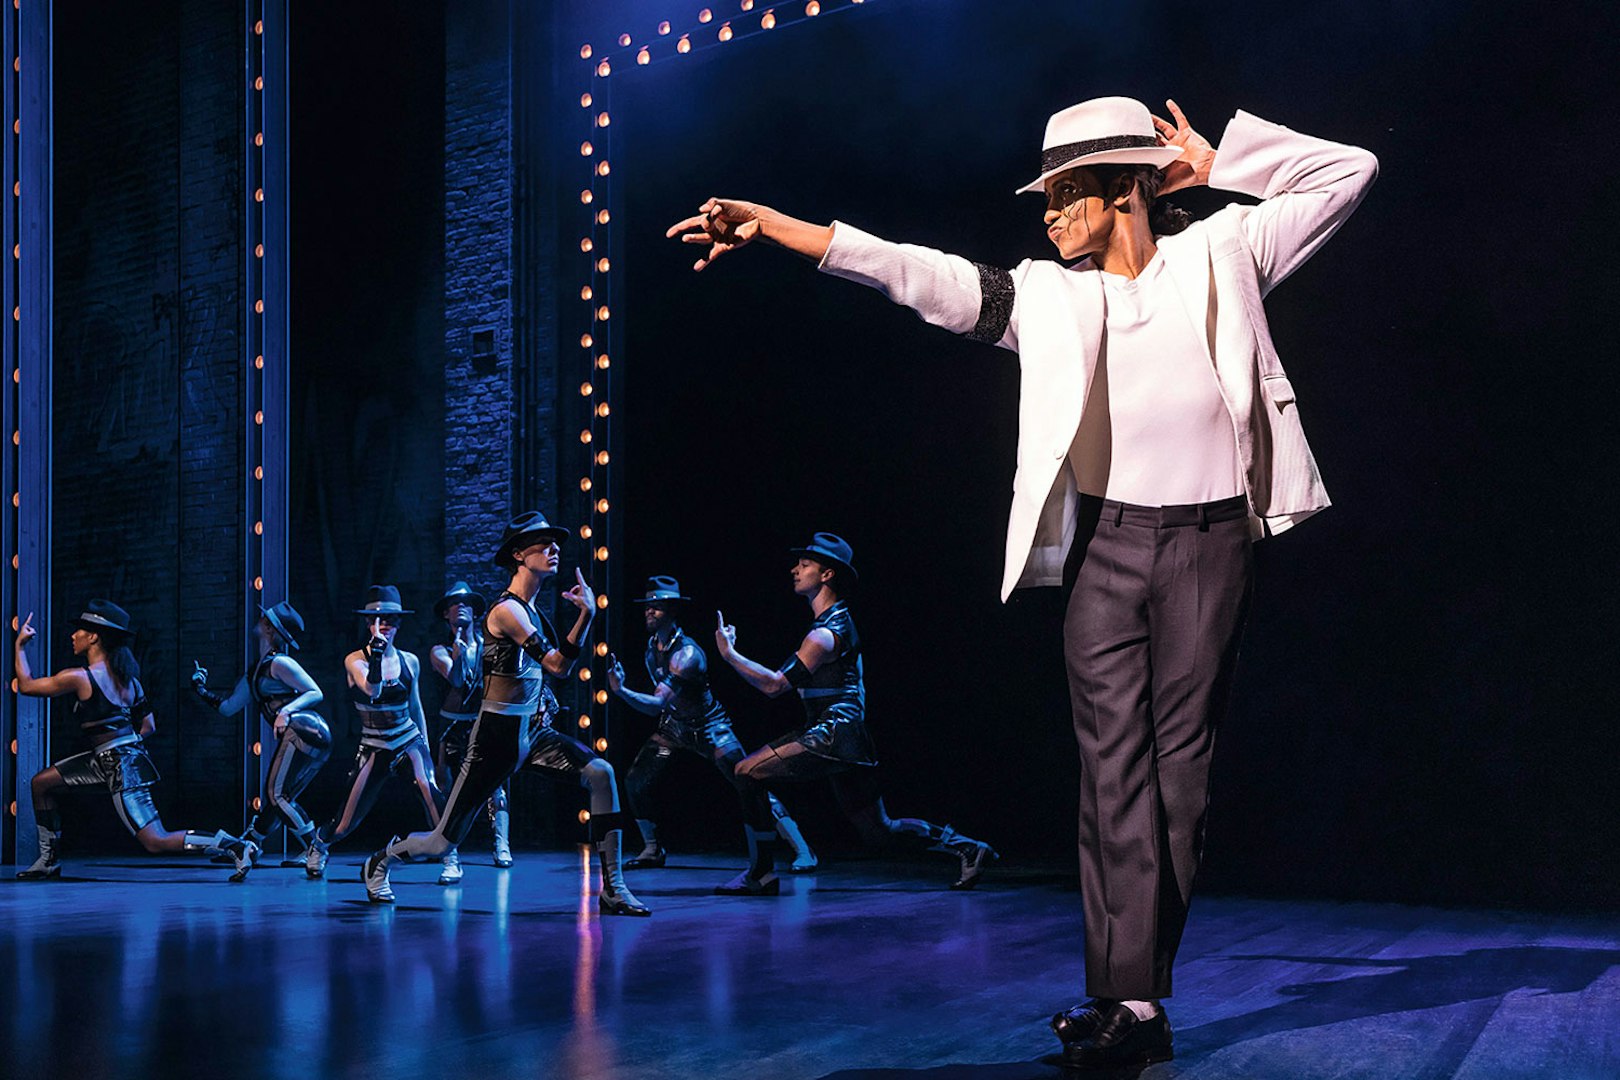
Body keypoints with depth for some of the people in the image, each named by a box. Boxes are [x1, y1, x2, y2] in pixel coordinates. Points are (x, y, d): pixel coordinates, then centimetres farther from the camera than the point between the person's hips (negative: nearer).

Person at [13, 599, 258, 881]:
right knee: (42, 783, 16)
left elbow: (26, 686, -4)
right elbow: (149, 725, 12)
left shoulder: (80, 677, -16)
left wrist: (20, 645, 7)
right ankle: (49, 860, 25)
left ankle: (238, 847, -12)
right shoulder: (127, 678, 7)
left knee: (156, 842, -10)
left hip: (122, 768, -9)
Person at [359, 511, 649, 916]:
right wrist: (586, 612, -25)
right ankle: (381, 861, 33)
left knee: (600, 773, -16)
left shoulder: (532, 611, 10)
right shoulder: (507, 609, -16)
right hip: (498, 736, -8)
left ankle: (612, 890, -12)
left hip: (534, 731, 8)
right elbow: (558, 665, -24)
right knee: (444, 842, 0)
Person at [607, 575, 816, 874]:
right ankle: (653, 851, 17)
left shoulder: (686, 653, -29)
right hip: (673, 725, 8)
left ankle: (803, 852, -14)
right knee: (634, 782, -1)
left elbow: (658, 704, -37)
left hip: (707, 726, -8)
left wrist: (622, 691, -47)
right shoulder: (652, 646, -3)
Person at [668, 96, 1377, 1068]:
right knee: (1113, 765, -5)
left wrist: (1218, 163, 9)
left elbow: (1347, 175, 14)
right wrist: (772, 224, 0)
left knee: (1179, 765, 0)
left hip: (1209, 543, -2)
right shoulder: (1045, 295, 13)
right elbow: (912, 273, 6)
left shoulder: (1219, 252, 10)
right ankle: (1131, 1000, -4)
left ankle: (1134, 993, 5)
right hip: (1104, 547, 2)